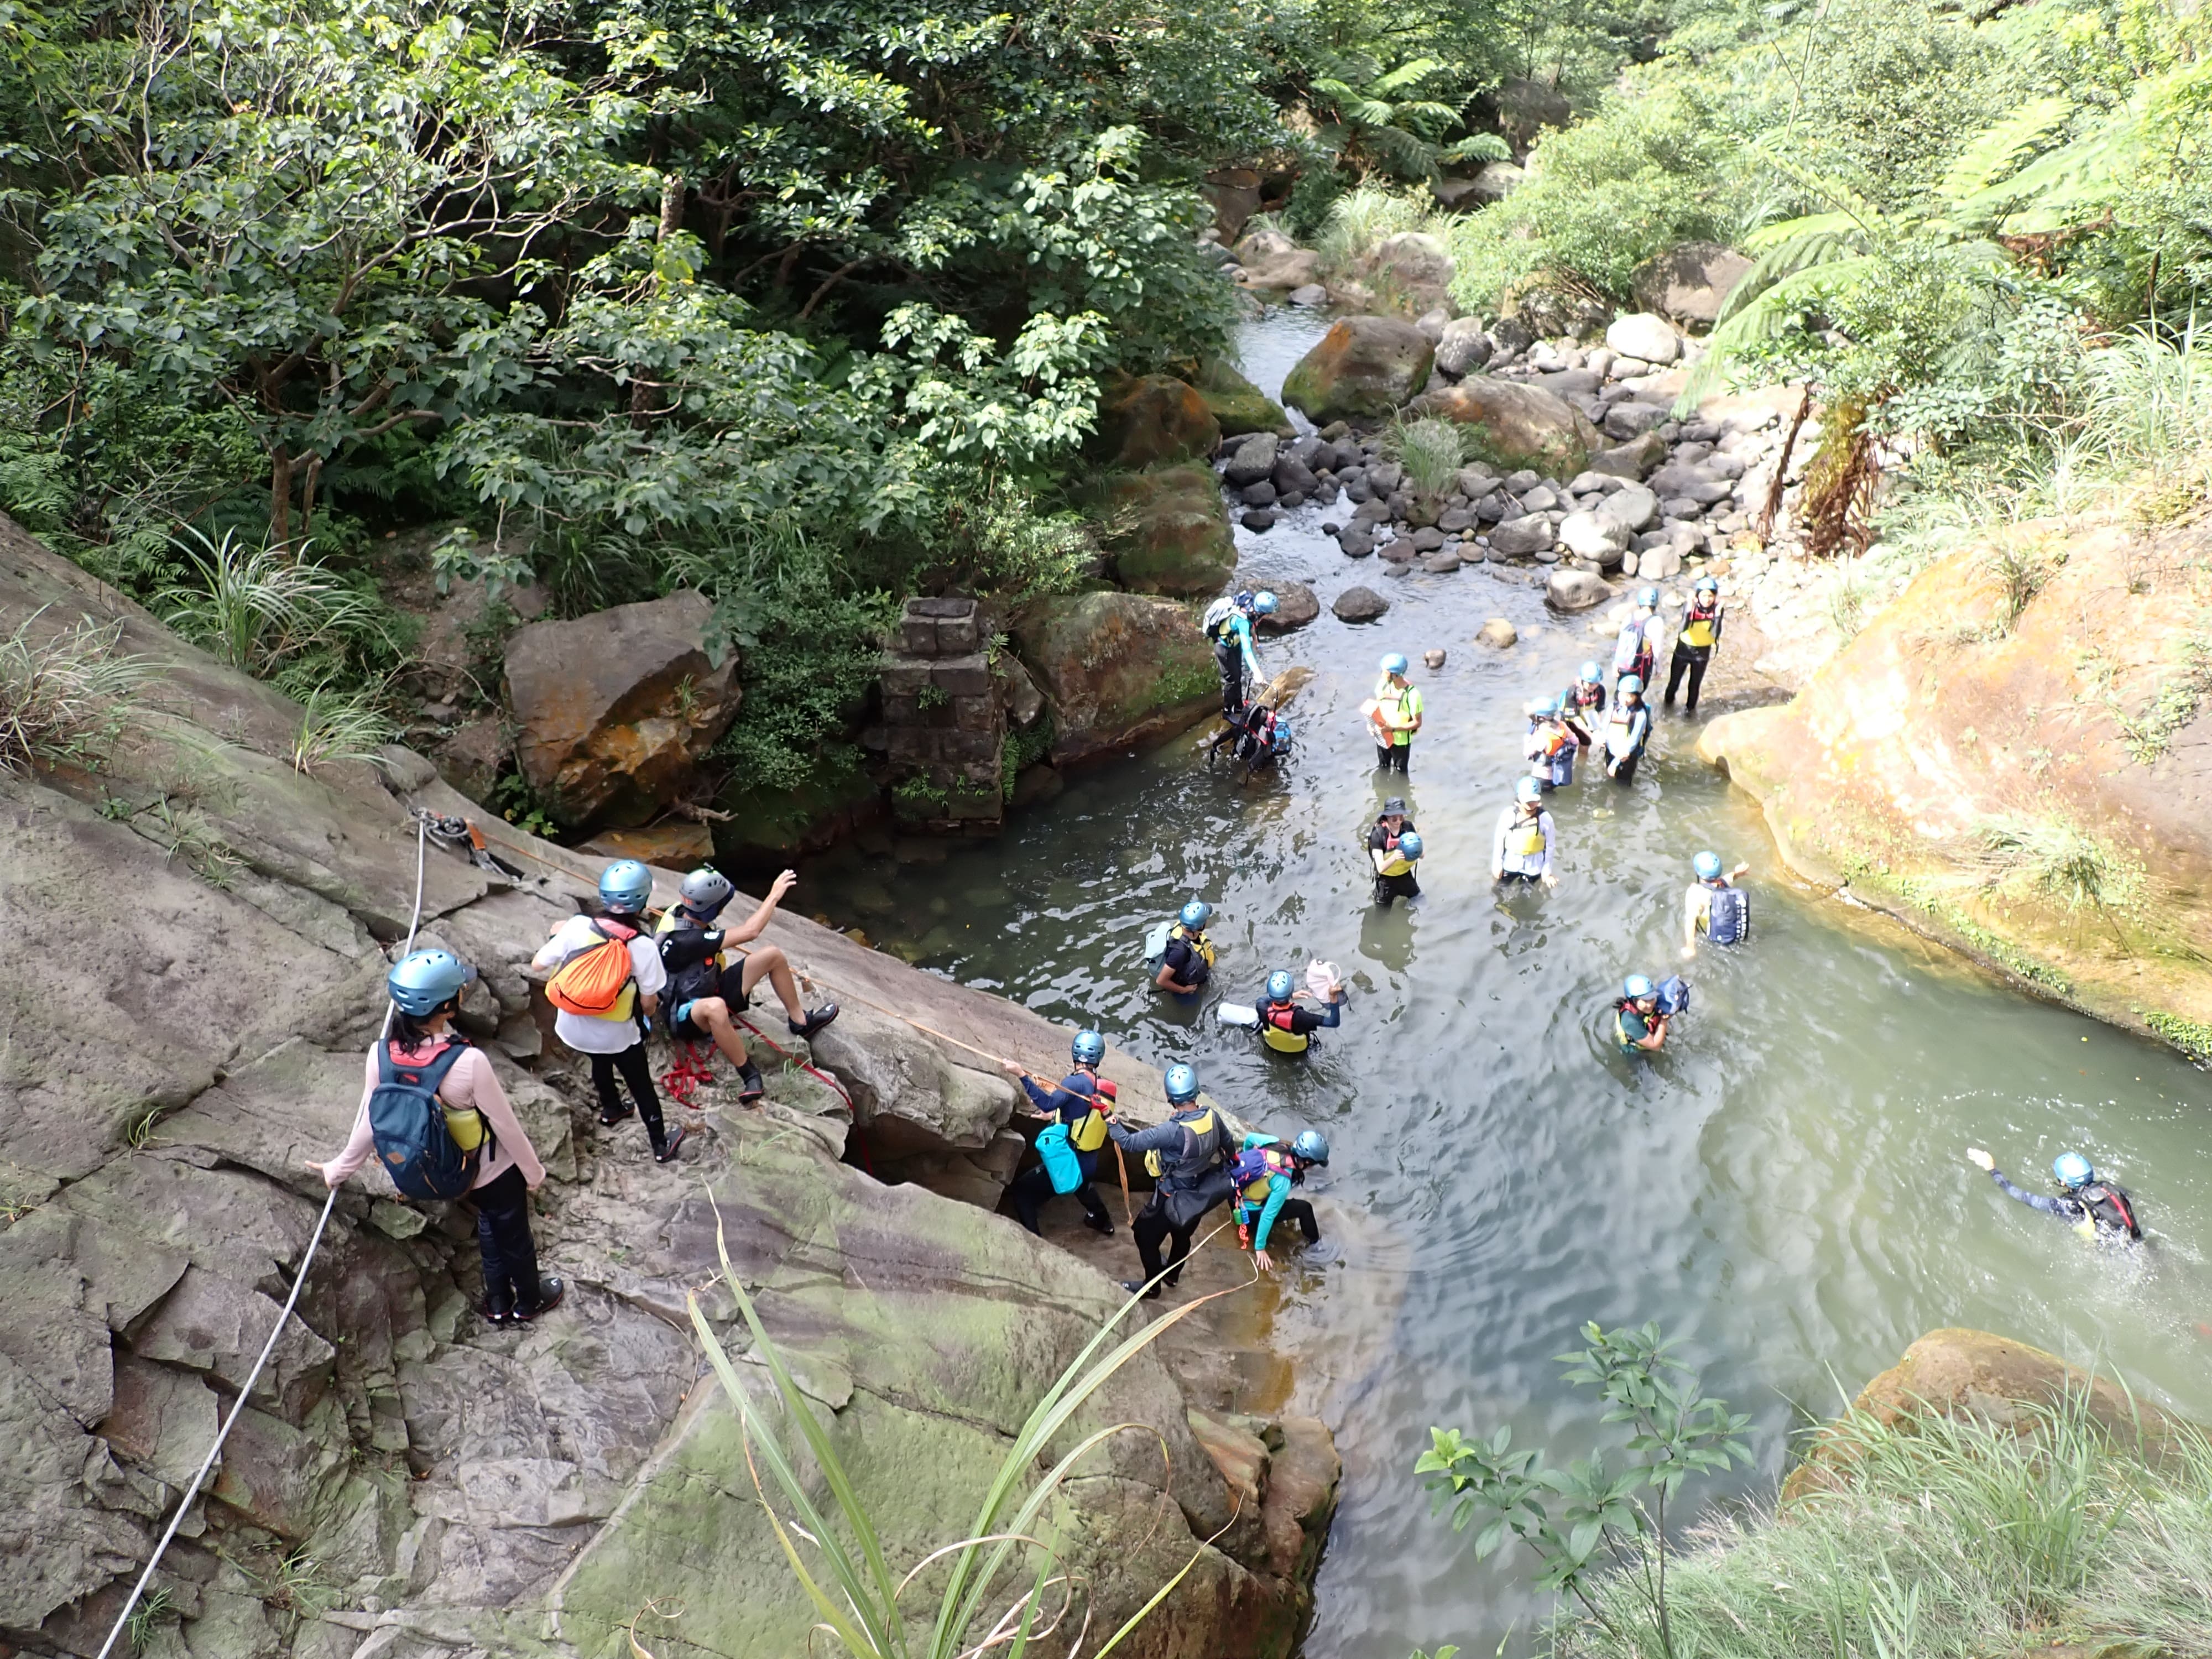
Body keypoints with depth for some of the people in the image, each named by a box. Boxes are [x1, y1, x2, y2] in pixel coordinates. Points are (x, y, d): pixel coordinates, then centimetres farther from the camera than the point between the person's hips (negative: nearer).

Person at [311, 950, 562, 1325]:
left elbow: (368, 1124, -9)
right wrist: (534, 1172, -6)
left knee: (489, 1228, 31)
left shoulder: (381, 1055, -22)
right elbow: (506, 1125, -23)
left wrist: (339, 1169, 11)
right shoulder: (468, 1062, -37)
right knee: (515, 1235, 23)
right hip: (496, 1169, -5)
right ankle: (529, 1301, 48)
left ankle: (499, 1304, 50)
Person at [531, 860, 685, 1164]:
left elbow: (537, 963, -7)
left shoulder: (578, 926, -18)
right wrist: (648, 1014, 9)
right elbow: (649, 1004, -15)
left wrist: (556, 936, 11)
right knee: (642, 1087, 20)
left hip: (573, 1028, 3)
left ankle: (611, 1109, 59)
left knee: (600, 1061, 35)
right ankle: (661, 1145, 36)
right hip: (617, 1036, -3)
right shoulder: (643, 946, -23)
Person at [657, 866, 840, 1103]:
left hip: (712, 989, 10)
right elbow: (749, 932, -33)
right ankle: (749, 1074, -28)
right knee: (715, 1007, -47)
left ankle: (799, 1021, 20)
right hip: (687, 1014, -10)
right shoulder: (686, 940, -34)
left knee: (774, 954, 4)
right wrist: (774, 895, -24)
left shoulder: (683, 914, -8)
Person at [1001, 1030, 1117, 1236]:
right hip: (1089, 1162, 8)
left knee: (1021, 1191, 1)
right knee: (1081, 1185, 41)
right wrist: (1056, 1115, 13)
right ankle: (1102, 1221, 63)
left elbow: (1048, 1103, -38)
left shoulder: (1075, 1082, -23)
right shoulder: (1103, 1086, 0)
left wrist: (1021, 1075, -43)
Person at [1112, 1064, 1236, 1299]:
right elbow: (1226, 1143, 2)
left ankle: (1152, 1286, 36)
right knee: (1183, 1235, 32)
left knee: (1145, 1236, 19)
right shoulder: (1212, 1116, -18)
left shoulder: (1172, 1131, -38)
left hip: (1174, 1199, -7)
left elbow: (1129, 1142, -33)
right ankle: (1172, 1275, 56)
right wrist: (1224, 1171, 23)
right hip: (1202, 1193, 7)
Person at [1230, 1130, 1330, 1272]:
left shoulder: (1275, 1143, -15)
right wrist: (1260, 1248, -16)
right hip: (1248, 1213, -7)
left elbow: (1249, 1138, 5)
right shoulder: (1283, 1182, -31)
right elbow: (1268, 1215, -27)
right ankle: (1315, 1243, 27)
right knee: (1304, 1208, 1)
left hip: (1235, 1194, 7)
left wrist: (1248, 1161, 25)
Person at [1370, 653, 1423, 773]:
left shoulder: (1412, 695, -32)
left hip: (1401, 741, -5)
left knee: (1400, 772, 20)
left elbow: (1417, 723, -23)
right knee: (1383, 768, 28)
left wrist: (1392, 729, -31)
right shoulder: (1383, 684, -17)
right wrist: (1375, 721, -15)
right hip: (1382, 737, 5)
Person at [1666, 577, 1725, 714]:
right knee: (1674, 680, 16)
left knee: (1695, 683, 16)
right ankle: (1669, 702, 44)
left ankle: (1690, 707, 40)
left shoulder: (1716, 610, -17)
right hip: (1684, 649, -1)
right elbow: (1683, 628, -39)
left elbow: (1716, 635, -29)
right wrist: (1689, 608, -47)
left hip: (1702, 652, 1)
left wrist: (1718, 613, -37)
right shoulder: (1692, 607, -22)